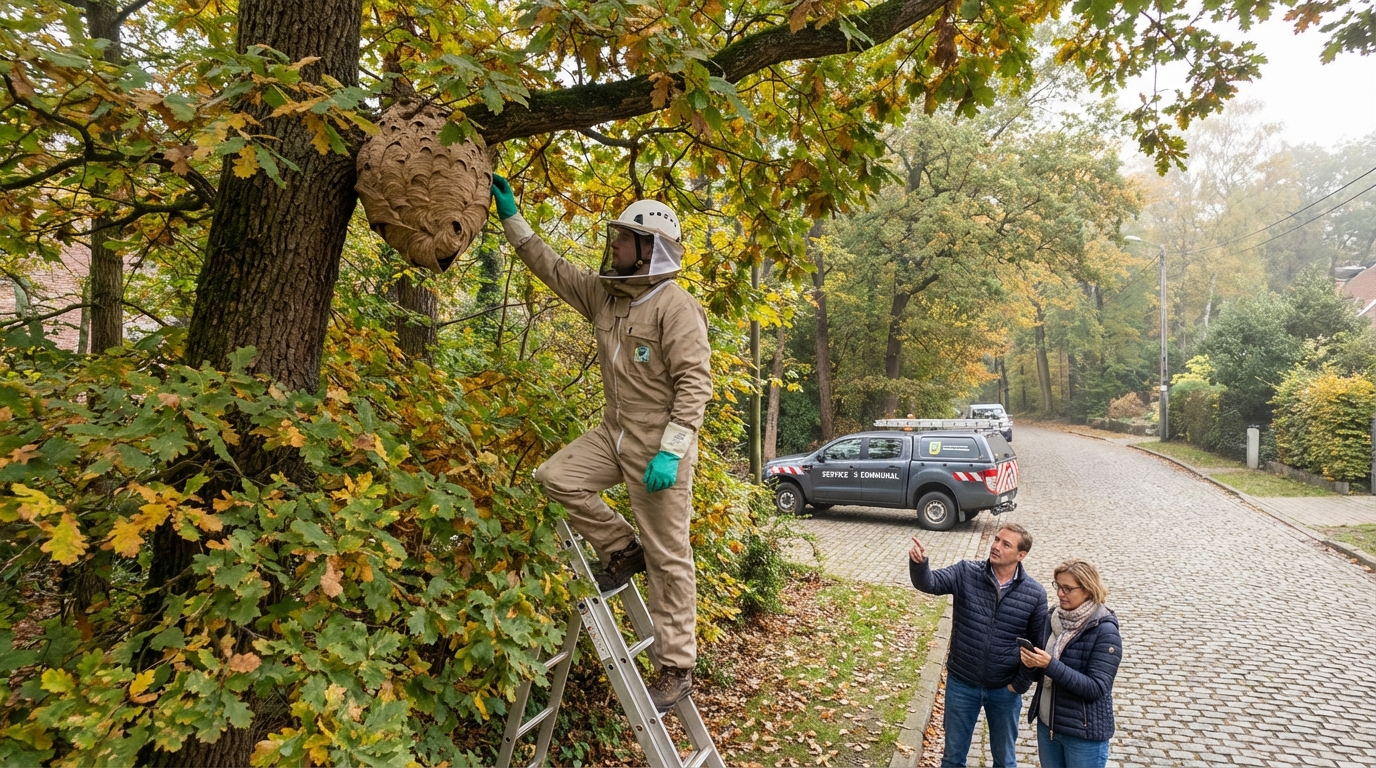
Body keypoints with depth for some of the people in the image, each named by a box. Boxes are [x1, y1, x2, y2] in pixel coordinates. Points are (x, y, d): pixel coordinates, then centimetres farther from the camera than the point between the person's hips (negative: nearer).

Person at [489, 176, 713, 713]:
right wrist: (512, 217, 17)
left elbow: (694, 382, -20)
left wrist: (671, 450, -25)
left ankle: (676, 669, 10)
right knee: (555, 476, -6)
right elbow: (552, 267, 20)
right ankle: (622, 551, 11)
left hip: (659, 444, -8)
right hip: (615, 433, 8)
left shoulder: (675, 307, -15)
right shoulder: (605, 295, 9)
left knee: (667, 558, -2)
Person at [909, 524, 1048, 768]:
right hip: (961, 683, 0)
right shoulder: (966, 573, -11)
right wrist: (919, 563, -46)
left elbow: (1037, 644, -2)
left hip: (1005, 690, 0)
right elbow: (929, 583, -24)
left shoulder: (1035, 594, -10)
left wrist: (1020, 684, -4)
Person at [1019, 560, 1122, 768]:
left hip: (1084, 734, -5)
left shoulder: (1105, 632, -17)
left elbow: (1096, 688, -21)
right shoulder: (1056, 618, 1)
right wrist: (1033, 663, -12)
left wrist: (1050, 665, -28)